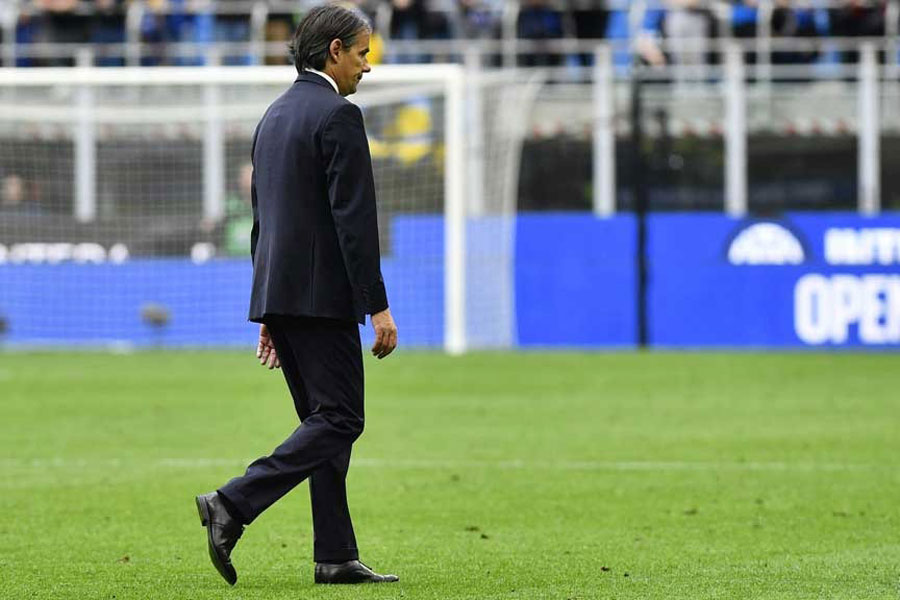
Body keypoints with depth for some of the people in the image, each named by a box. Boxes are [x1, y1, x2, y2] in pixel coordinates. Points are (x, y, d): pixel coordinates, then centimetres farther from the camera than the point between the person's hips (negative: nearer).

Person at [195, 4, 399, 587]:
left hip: (281, 296, 9)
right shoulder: (338, 116, -11)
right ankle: (233, 504, -18)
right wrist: (378, 307, -15)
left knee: (326, 422, 11)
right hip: (322, 294, -9)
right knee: (338, 420, -8)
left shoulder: (275, 116, 17)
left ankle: (337, 557, 8)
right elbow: (354, 218, -17)